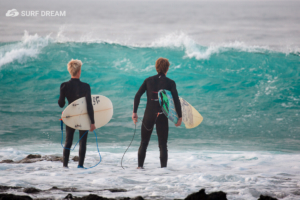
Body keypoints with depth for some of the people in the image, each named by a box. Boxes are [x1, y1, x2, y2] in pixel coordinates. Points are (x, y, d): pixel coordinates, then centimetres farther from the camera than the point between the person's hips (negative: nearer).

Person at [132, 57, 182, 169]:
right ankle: (163, 167, -2)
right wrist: (179, 116, 0)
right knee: (163, 145, 5)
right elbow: (176, 100, -7)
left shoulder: (148, 80, 4)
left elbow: (137, 96, 0)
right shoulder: (170, 83, -2)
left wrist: (134, 112, 4)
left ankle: (140, 166, 14)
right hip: (162, 116, -2)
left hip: (148, 115, 2)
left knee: (144, 143, 15)